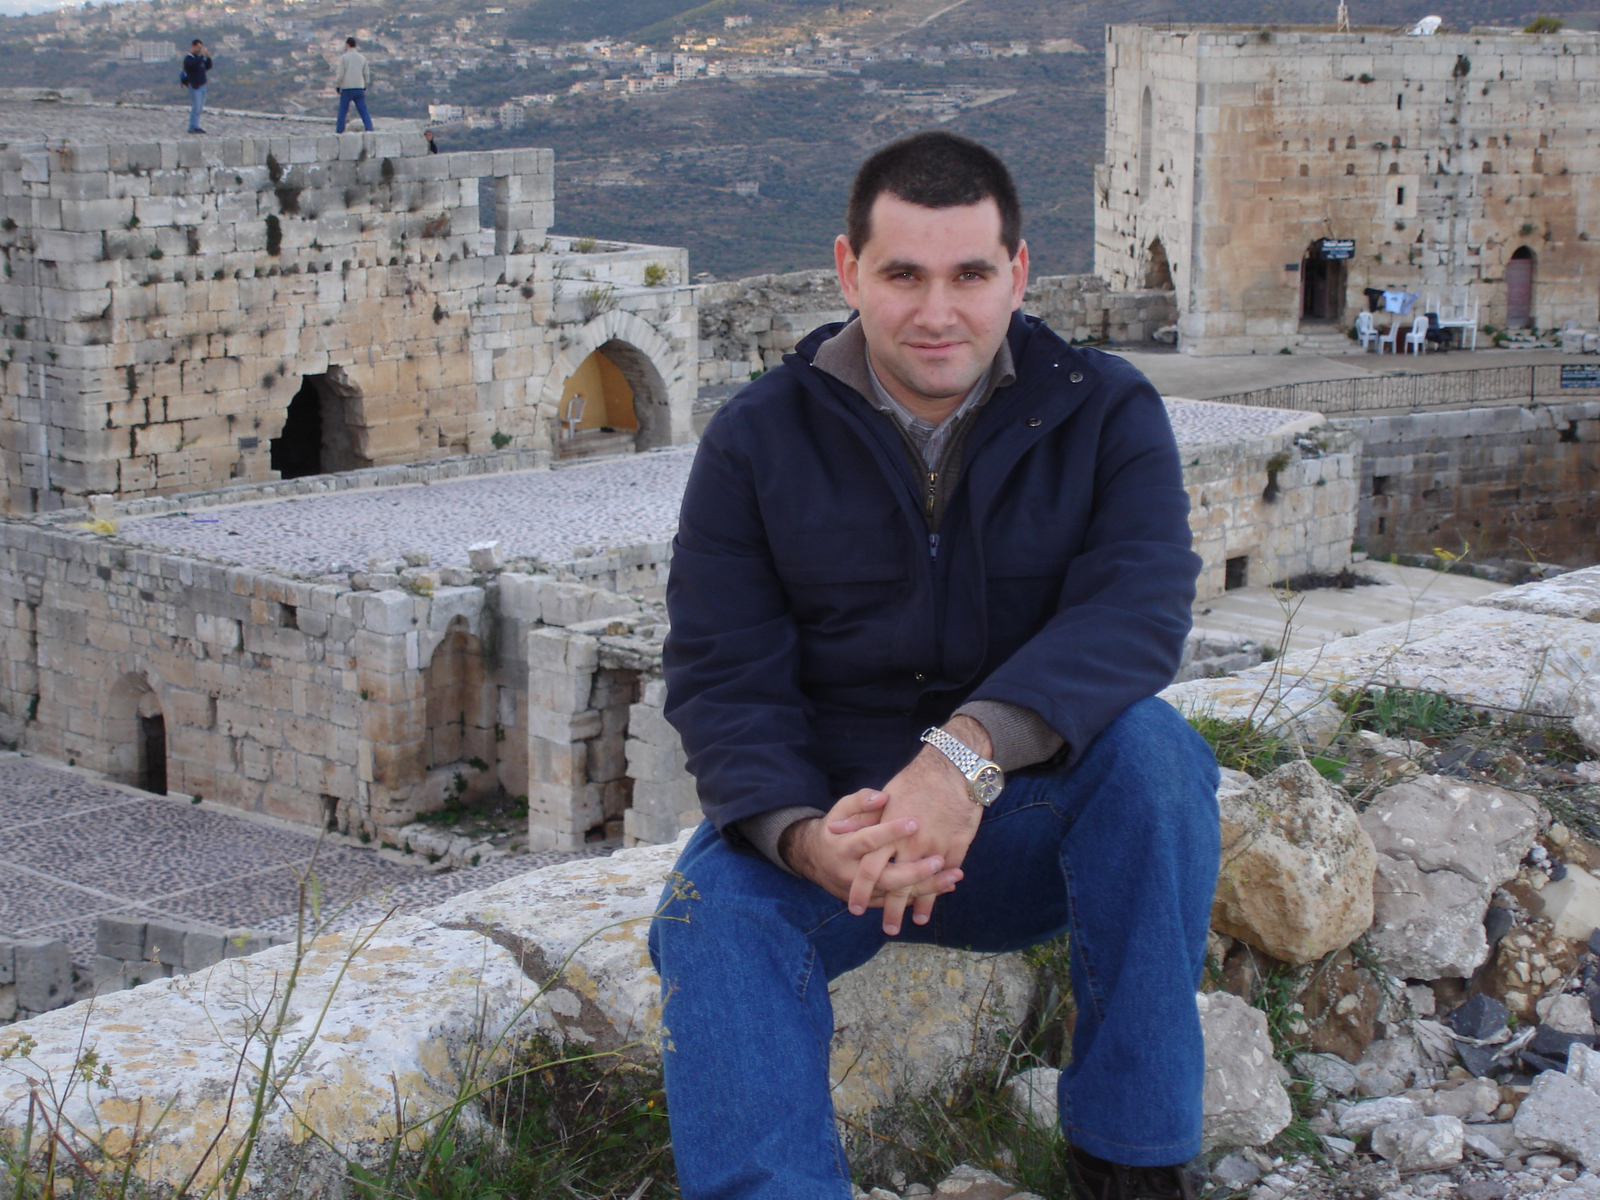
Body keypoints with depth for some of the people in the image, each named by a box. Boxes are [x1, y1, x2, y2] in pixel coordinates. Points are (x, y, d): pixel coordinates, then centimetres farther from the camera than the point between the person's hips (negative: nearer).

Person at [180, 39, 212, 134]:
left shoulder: (199, 57, 17)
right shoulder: (188, 58, -9)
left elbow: (208, 67, 18)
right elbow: (195, 65, -27)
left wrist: (208, 57, 5)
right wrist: (202, 56, -22)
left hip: (202, 85, 9)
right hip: (194, 85, -9)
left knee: (200, 107, 9)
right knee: (196, 106, -11)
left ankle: (195, 126, 14)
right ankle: (193, 127, -9)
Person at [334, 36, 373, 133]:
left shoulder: (343, 57, -5)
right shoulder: (362, 57, 8)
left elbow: (340, 74, -8)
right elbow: (366, 74, 12)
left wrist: (337, 86, 3)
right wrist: (365, 87, 21)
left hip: (347, 88, -3)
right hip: (360, 88, 3)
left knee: (342, 111, 4)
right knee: (363, 110, 3)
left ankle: (339, 130, 5)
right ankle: (369, 128, -7)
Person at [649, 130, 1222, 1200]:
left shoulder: (1105, 413, -4)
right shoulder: (758, 441, -1)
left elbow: (1139, 608, -22)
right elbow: (724, 679, -8)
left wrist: (970, 751, -41)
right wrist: (804, 834, -31)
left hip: (1036, 828, 0)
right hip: (830, 815, 0)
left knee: (1150, 743, -30)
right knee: (714, 909, -30)